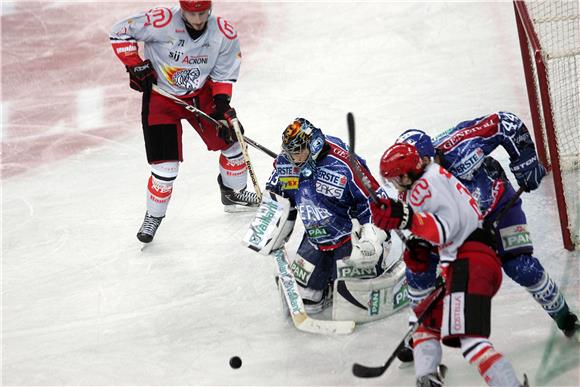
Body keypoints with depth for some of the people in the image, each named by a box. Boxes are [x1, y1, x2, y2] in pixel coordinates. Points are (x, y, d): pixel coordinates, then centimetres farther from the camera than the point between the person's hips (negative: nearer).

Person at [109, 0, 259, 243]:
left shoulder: (224, 33, -15)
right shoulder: (162, 22, -28)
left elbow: (224, 74, -2)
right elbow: (120, 32, -17)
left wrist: (222, 103, -14)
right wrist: (136, 65, -21)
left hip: (201, 94, 4)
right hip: (160, 96, -4)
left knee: (231, 142, 11)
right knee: (166, 165, -9)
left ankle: (233, 194, 39)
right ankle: (153, 216, 15)